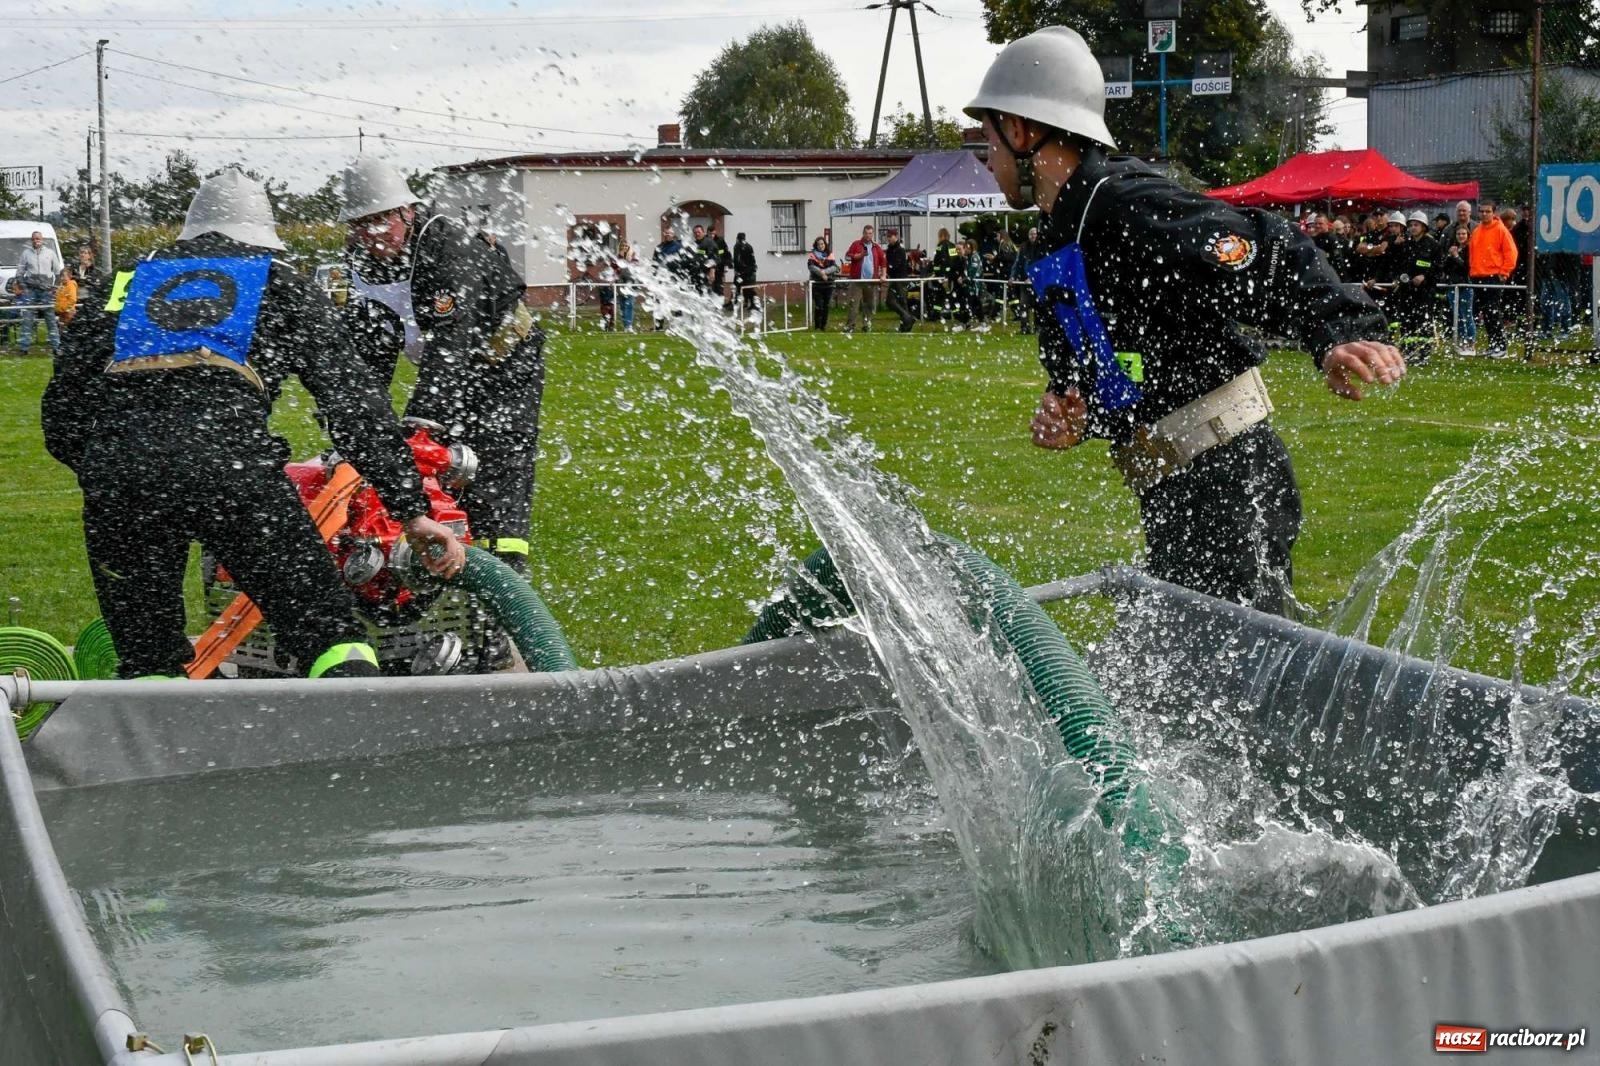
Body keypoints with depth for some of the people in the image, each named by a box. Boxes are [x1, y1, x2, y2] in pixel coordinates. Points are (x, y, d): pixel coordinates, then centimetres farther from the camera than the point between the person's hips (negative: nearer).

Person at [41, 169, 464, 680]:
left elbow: (61, 408, 26)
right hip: (229, 461, -3)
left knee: (145, 656, 16)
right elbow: (352, 399, 15)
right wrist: (413, 510, 12)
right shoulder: (286, 286, 24)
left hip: (112, 470, 3)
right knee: (330, 632, 2)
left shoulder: (122, 285, 31)